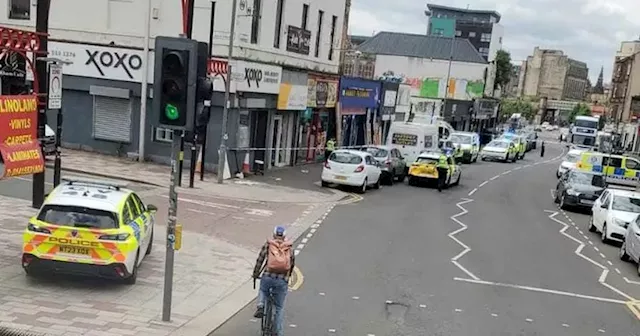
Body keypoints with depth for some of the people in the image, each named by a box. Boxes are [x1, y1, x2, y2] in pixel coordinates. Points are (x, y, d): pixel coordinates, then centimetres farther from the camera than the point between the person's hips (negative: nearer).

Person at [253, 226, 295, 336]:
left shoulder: (268, 244, 10)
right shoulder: (289, 248, 14)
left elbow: (259, 260, 8)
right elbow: (292, 264, 22)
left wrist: (255, 274, 22)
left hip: (267, 277, 0)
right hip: (282, 281, 1)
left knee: (262, 291, 34)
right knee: (279, 308, 17)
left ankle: (260, 307, 8)